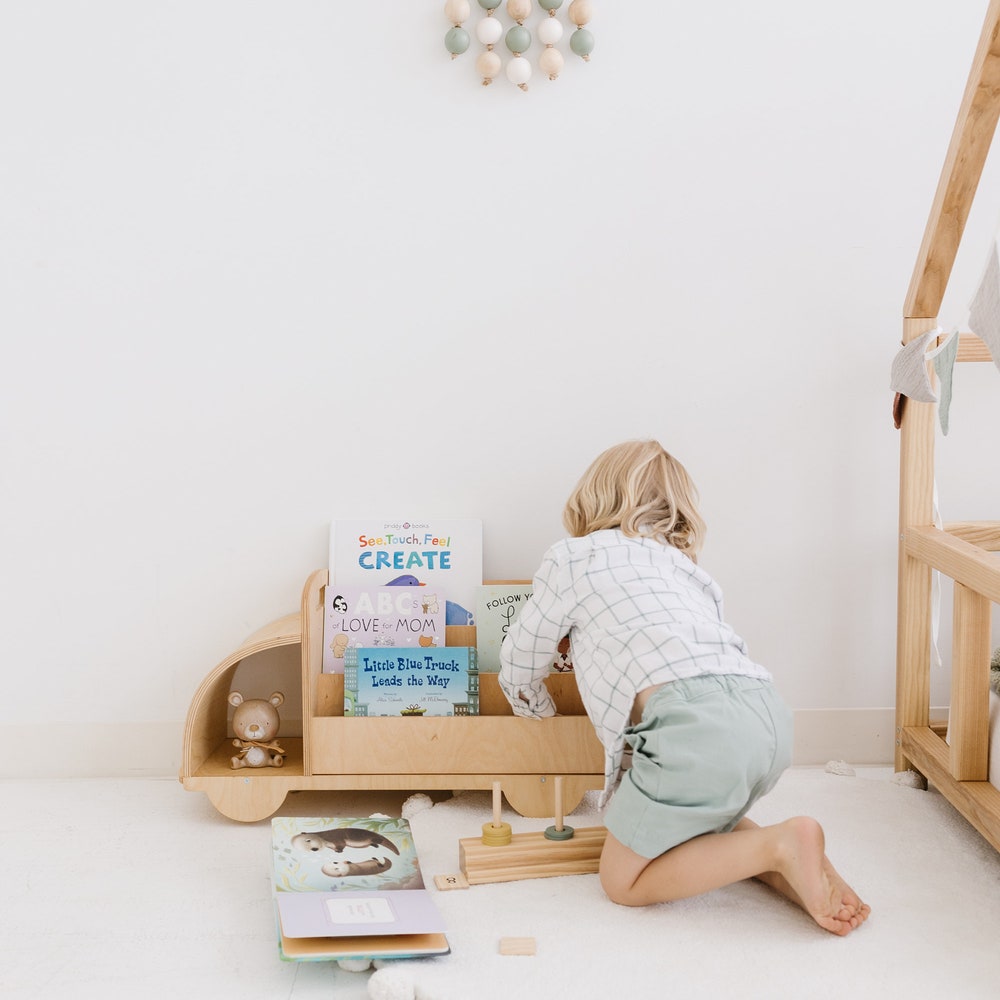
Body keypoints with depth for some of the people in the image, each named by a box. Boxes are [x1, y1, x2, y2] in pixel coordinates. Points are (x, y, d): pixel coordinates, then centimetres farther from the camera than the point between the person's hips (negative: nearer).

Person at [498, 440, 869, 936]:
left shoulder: (572, 556, 19)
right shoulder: (684, 566, 35)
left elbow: (519, 666, 28)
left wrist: (539, 711, 51)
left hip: (696, 721, -7)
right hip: (768, 713, 7)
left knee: (624, 879, 7)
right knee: (697, 821, 34)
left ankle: (778, 847, -9)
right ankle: (791, 864, 8)